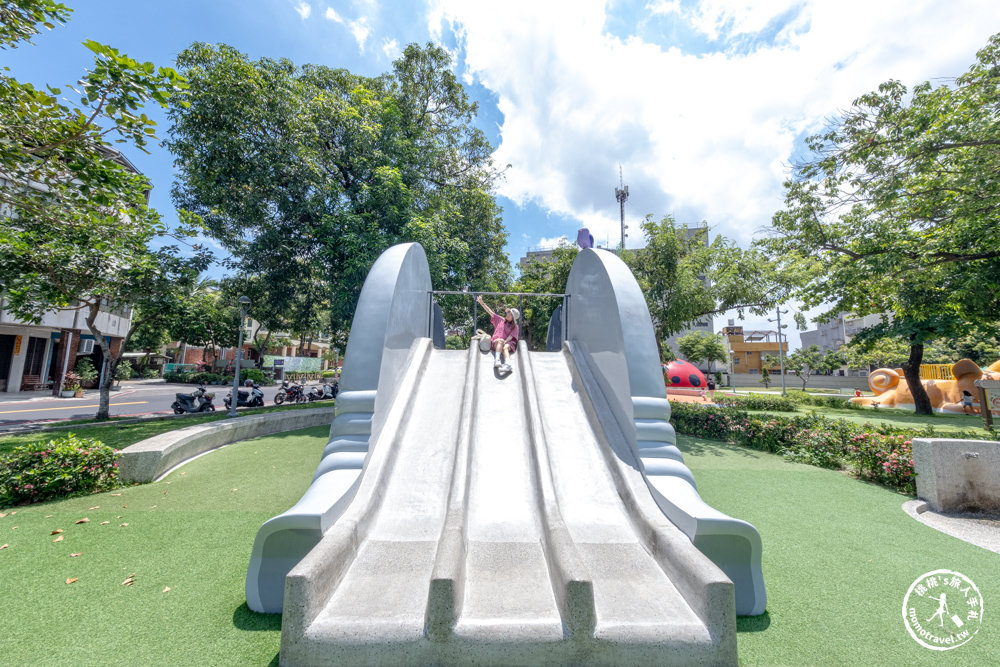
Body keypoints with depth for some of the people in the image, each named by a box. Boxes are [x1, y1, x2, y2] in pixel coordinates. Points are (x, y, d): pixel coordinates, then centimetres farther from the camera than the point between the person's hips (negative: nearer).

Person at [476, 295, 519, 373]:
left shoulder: (515, 326, 14)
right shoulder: (500, 320, 20)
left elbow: (511, 336, -1)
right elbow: (489, 311, 15)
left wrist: (505, 342, -20)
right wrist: (481, 302, 7)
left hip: (507, 343, -1)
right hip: (495, 342, 1)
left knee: (505, 348, -36)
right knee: (500, 341, -35)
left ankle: (507, 365, -61)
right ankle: (497, 360, -54)